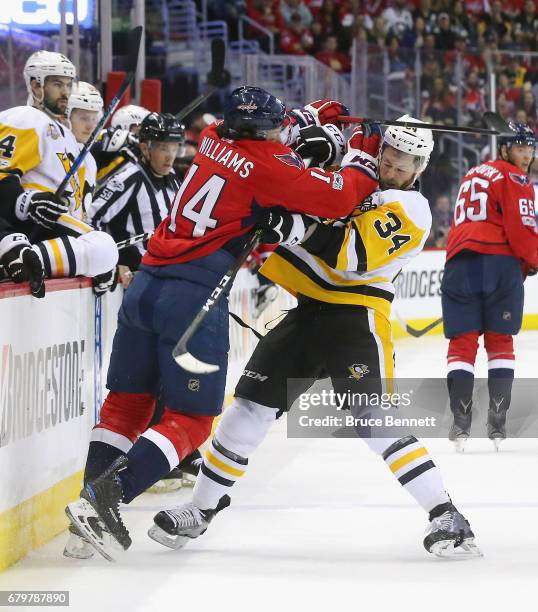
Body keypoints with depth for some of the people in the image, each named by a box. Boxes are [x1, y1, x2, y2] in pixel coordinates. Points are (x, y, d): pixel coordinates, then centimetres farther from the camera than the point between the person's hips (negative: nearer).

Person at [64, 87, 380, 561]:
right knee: (192, 420, -1)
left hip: (146, 285, 7)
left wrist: (313, 117, 42)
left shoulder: (216, 139, 12)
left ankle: (93, 501, 9)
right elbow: (339, 199, -5)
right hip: (194, 296, -7)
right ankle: (104, 497, -18)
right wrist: (365, 158, 13)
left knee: (128, 401, 15)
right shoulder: (270, 166, -8)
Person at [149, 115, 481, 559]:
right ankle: (202, 509, 17)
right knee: (251, 407, 6)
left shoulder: (409, 211, -13)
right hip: (309, 309, 7)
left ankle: (446, 516, -12)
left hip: (357, 318, -7)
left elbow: (351, 261, -24)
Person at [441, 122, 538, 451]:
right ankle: (498, 424, 1)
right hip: (500, 262, -5)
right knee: (500, 341, 5)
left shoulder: (473, 175, 26)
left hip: (460, 262, 5)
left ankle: (461, 423, -7)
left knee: (462, 342, 3)